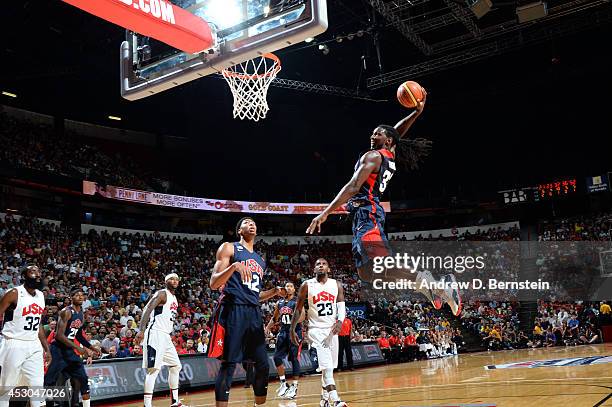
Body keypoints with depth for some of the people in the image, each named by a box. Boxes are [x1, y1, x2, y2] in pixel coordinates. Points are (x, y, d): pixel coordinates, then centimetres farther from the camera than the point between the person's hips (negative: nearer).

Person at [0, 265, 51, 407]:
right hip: (14, 345, -6)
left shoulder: (41, 296, 9)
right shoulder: (14, 294, -11)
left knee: (38, 387, 3)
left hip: (34, 346, 6)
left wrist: (47, 349, 15)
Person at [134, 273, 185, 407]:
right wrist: (141, 331, -28)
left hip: (166, 336, 10)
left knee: (176, 366, 13)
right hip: (155, 334, -10)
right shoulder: (161, 294, -8)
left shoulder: (175, 299, 19)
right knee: (154, 369, -14)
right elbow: (147, 310, -18)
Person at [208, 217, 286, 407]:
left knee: (263, 365, 5)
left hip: (254, 313, 7)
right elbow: (214, 284, -7)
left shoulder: (260, 260, 22)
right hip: (233, 311, -7)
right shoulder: (229, 248, 3)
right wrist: (234, 266, -22)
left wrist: (275, 291, 10)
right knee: (228, 365, -8)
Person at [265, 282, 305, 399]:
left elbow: (302, 317, -15)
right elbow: (274, 318, 22)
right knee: (277, 357, 0)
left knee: (294, 359, -4)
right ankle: (283, 384, 13)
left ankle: (294, 387, 4)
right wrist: (267, 328, 13)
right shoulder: (279, 303, 11)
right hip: (283, 331, 6)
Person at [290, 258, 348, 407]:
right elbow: (298, 309, 3)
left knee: (329, 367, 9)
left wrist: (340, 321, -21)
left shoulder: (336, 285, 5)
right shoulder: (307, 285, -2)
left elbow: (342, 306, -2)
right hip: (316, 329, -4)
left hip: (332, 329, 4)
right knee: (326, 366, -16)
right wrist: (293, 330, 0)